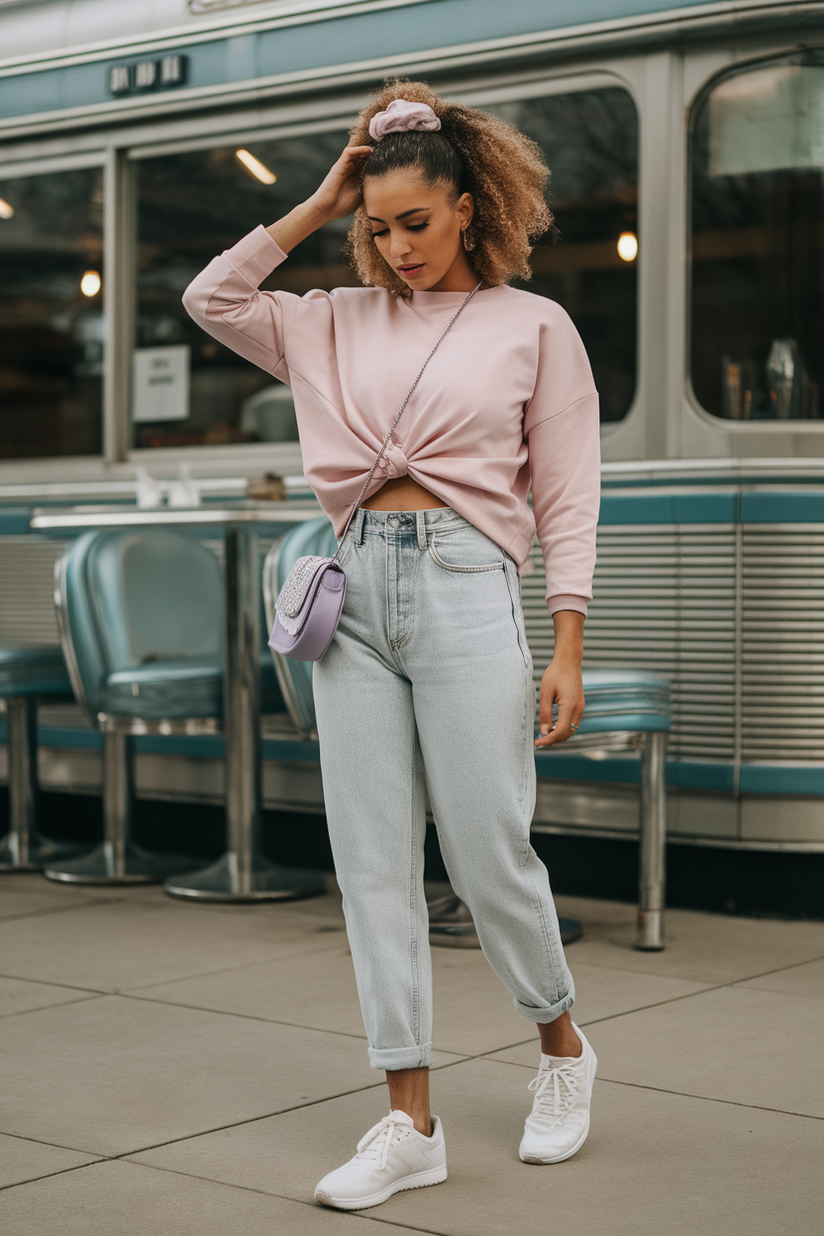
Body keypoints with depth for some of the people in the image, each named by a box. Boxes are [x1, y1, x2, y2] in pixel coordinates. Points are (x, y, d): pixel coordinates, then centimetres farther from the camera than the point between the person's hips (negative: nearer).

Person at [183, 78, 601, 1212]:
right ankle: (410, 1120, 8)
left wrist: (567, 654, -4)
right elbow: (212, 300, 13)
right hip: (354, 587, 4)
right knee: (373, 861, 1)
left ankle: (563, 1047, 27)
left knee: (489, 854, -2)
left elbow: (568, 501, 3)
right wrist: (316, 208, 12)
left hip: (465, 587, -4)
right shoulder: (344, 324, 16)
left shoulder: (534, 327, 6)